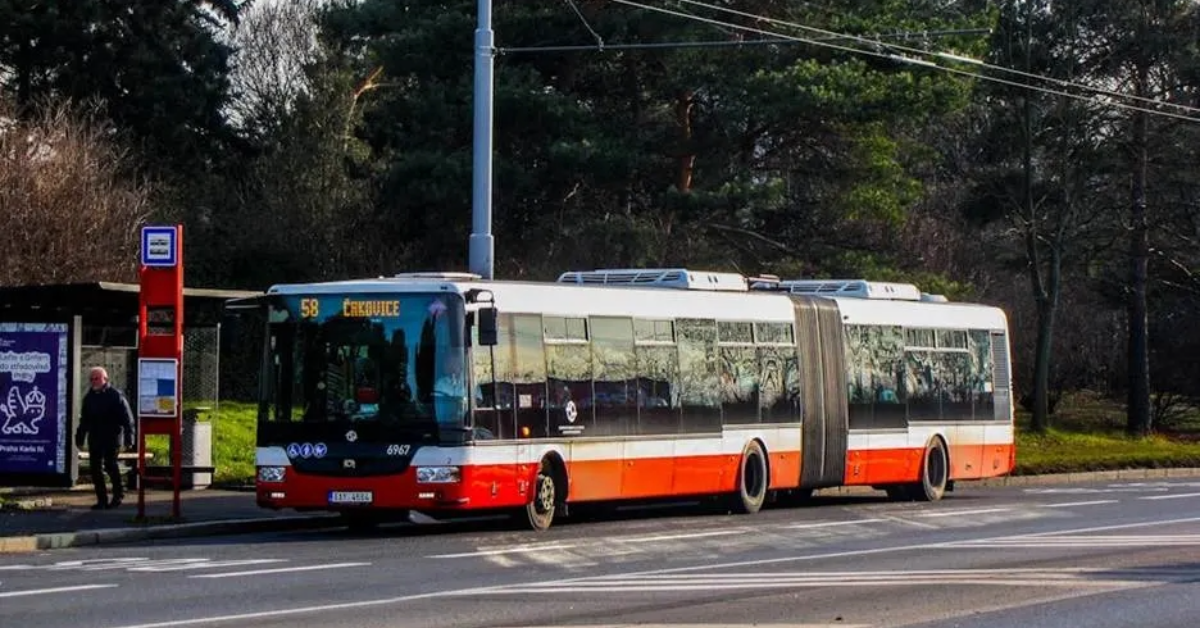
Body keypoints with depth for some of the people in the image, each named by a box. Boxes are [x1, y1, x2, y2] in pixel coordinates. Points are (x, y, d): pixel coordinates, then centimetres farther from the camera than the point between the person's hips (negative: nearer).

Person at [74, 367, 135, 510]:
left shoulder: (116, 396, -4)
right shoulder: (89, 397, 14)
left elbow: (127, 418, -6)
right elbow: (84, 420, 22)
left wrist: (128, 438, -12)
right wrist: (80, 437, 19)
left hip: (111, 438, -6)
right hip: (95, 438, 6)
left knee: (110, 464, -11)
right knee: (96, 468, 2)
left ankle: (118, 493, 10)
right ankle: (102, 499, 8)